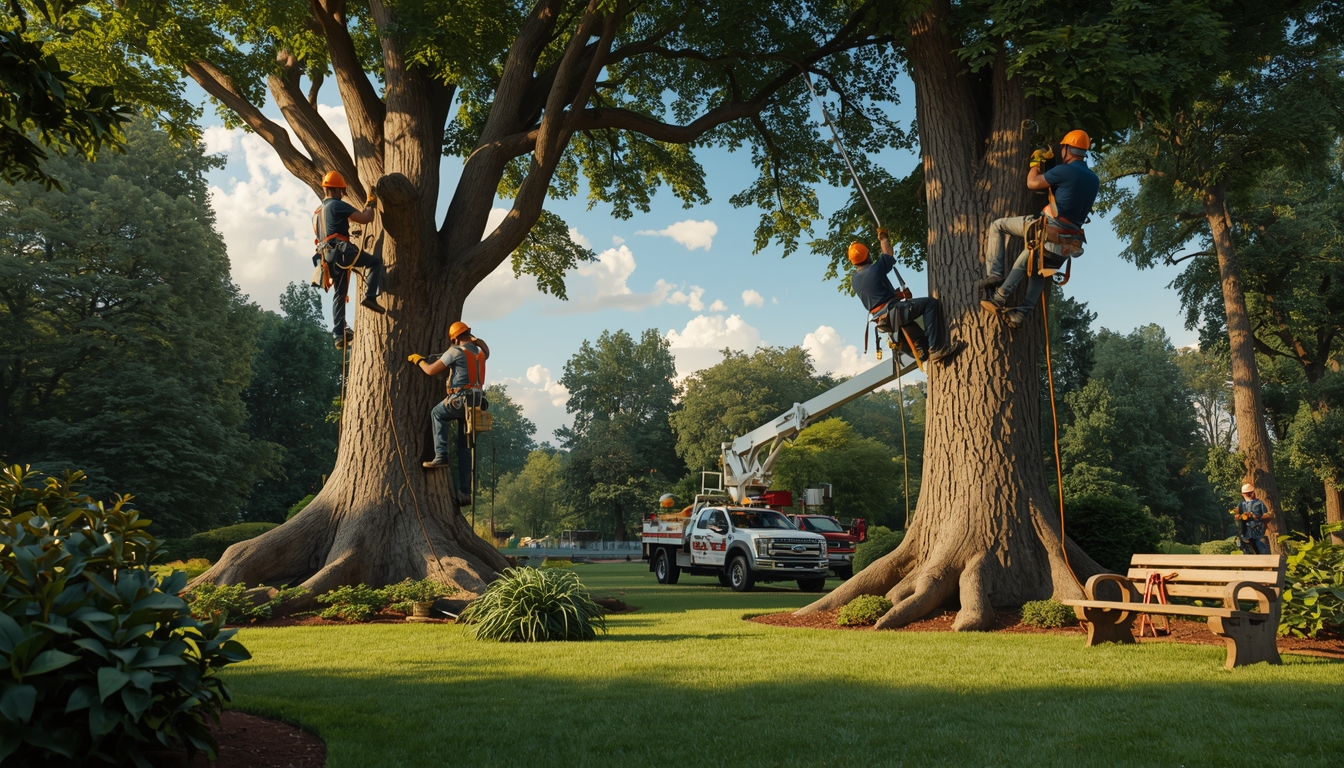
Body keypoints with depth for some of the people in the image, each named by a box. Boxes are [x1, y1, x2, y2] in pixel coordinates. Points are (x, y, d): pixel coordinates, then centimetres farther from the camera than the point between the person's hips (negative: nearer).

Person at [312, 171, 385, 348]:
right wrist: (369, 205, 14)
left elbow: (318, 237, 31)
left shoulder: (317, 213, 26)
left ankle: (340, 334, 7)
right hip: (341, 251, -8)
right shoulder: (338, 205, -3)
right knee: (376, 260, 0)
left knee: (339, 294, 12)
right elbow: (366, 219, -6)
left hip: (328, 257, 9)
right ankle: (370, 296, -16)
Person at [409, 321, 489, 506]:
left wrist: (419, 360, 18)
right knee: (465, 449, 10)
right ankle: (465, 492, 7)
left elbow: (431, 370, 1)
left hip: (461, 399, -7)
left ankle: (441, 456, 6)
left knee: (437, 414, 23)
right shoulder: (480, 353, 16)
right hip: (478, 402, 7)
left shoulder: (456, 351, -4)